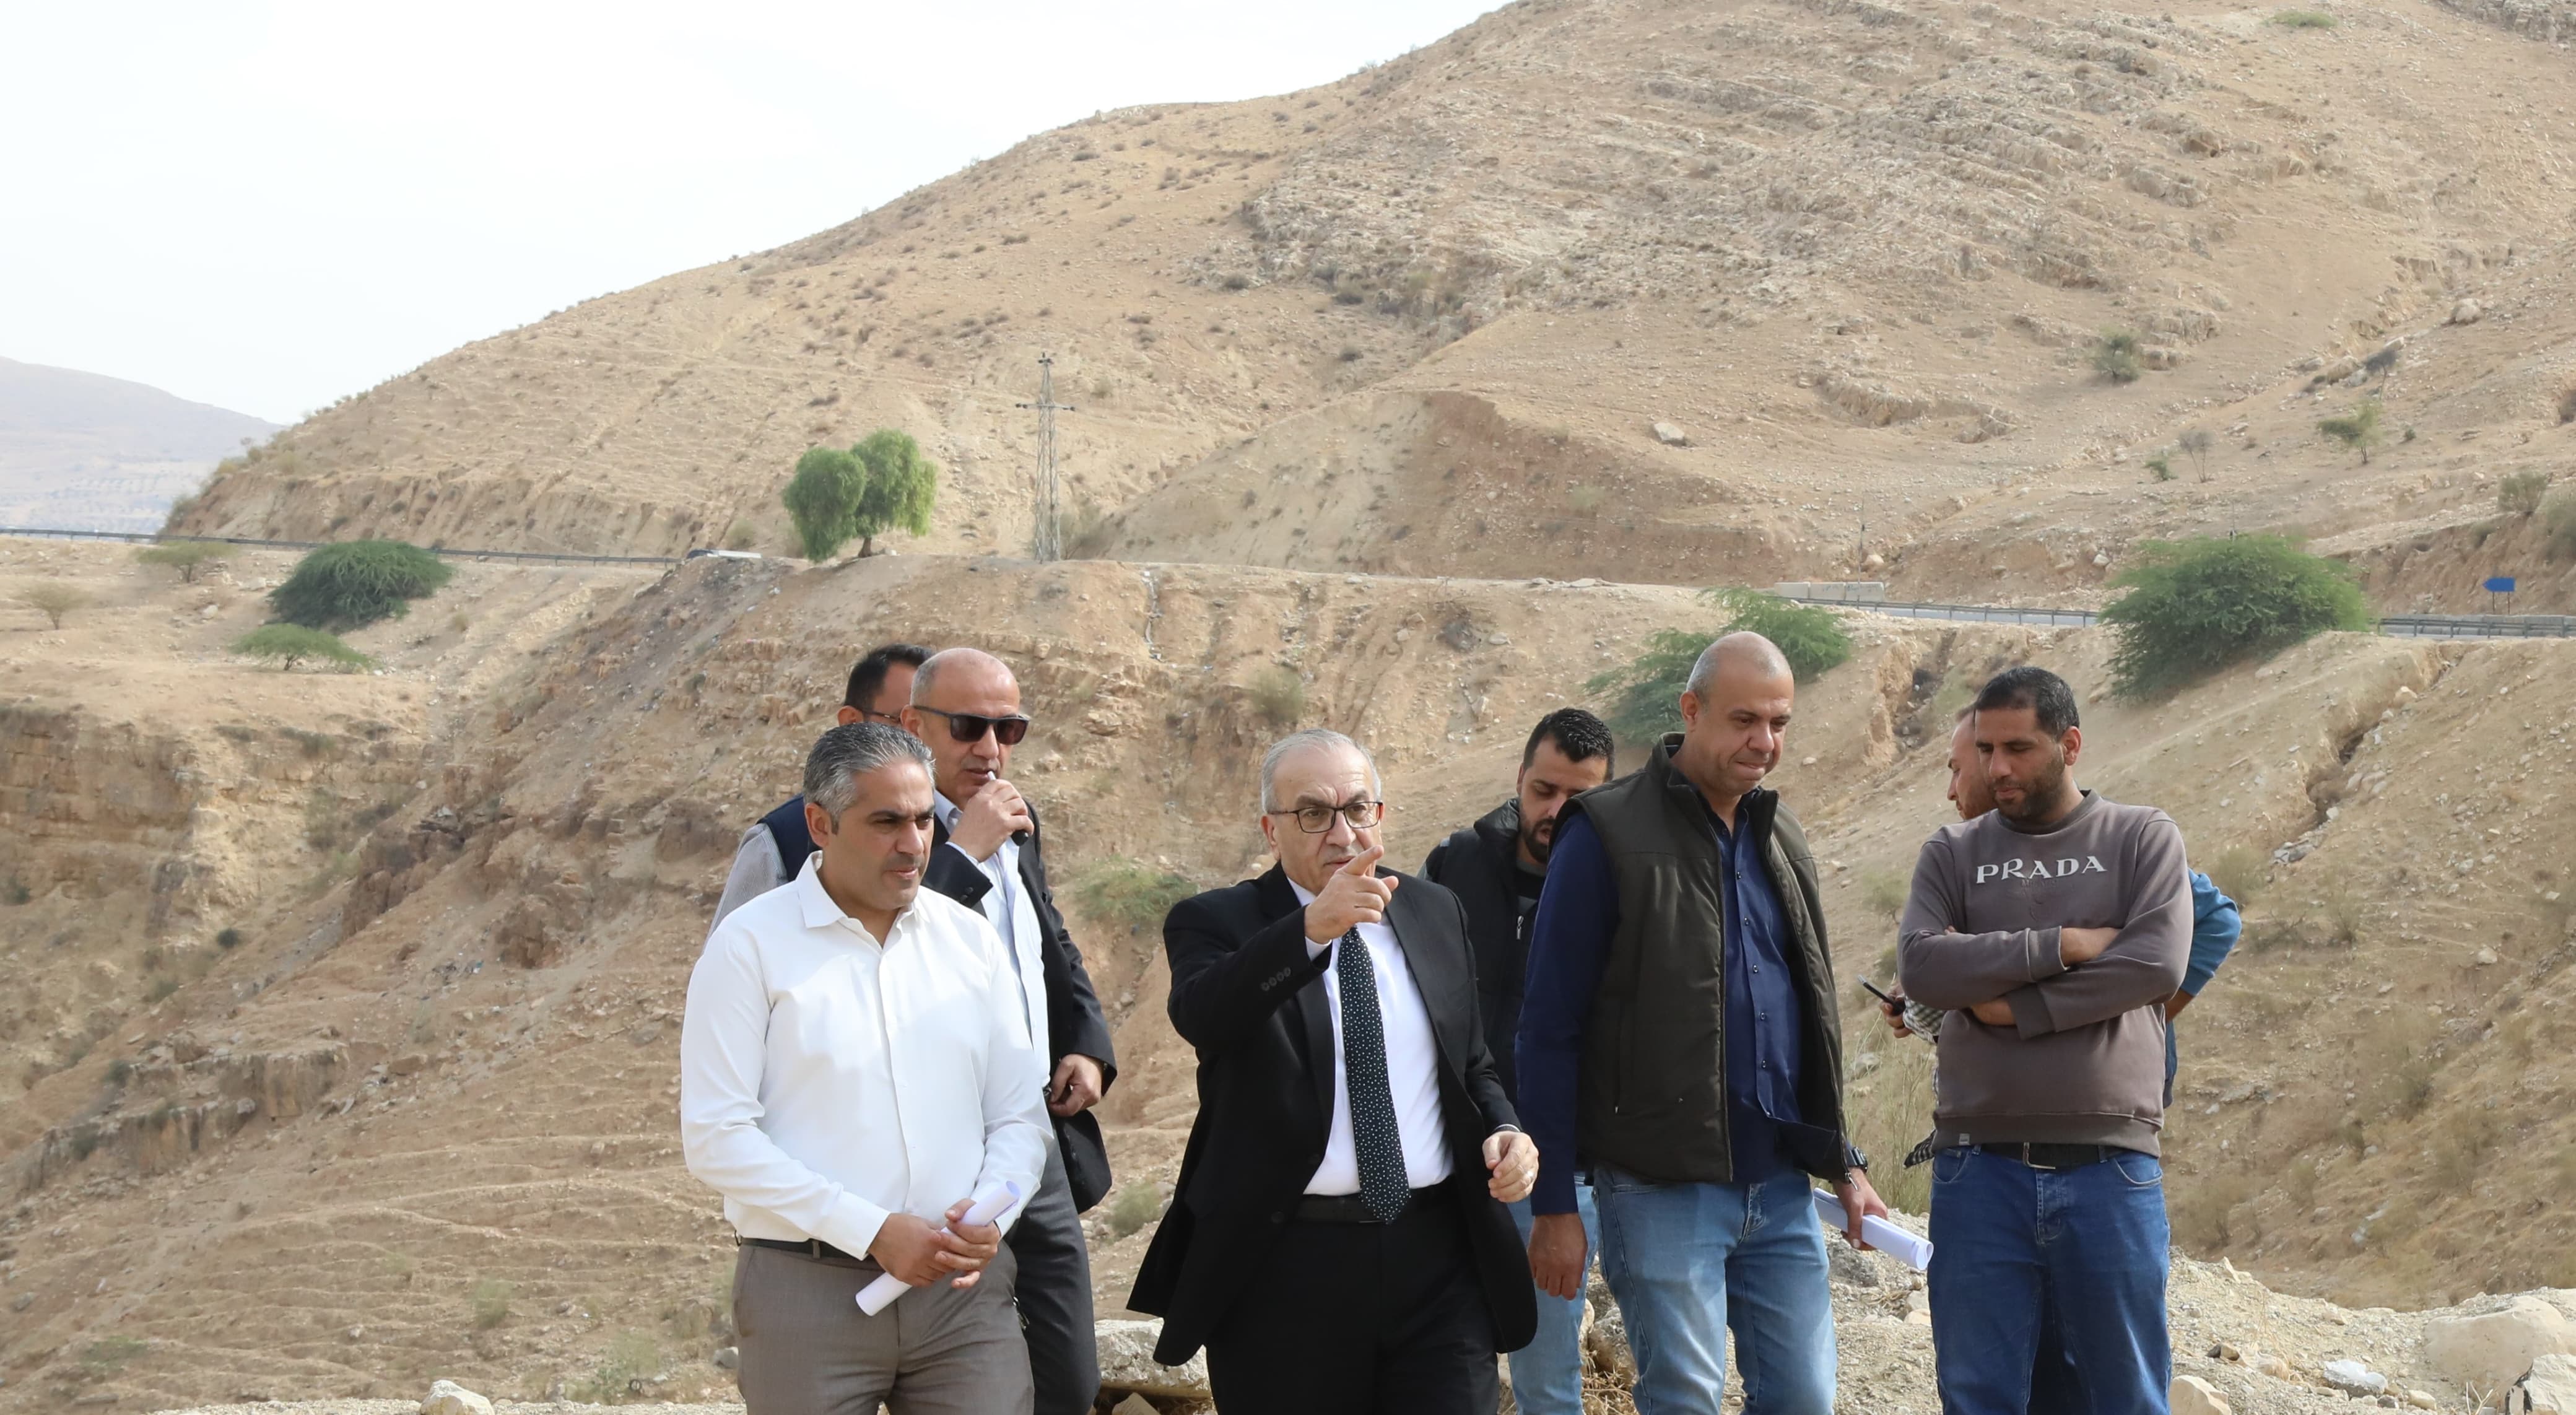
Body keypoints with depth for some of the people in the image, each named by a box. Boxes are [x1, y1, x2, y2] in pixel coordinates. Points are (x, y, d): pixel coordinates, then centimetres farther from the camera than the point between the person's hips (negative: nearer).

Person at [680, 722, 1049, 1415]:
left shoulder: (969, 937, 10)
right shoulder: (751, 945, -2)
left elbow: (1019, 1116, 12)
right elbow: (717, 1138, -8)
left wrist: (989, 1215, -8)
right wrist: (871, 1230, -13)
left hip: (963, 1286, 3)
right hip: (808, 1291, -3)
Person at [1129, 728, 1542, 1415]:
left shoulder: (1436, 913, 13)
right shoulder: (1217, 922, -1)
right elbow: (1199, 1016, -24)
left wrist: (1501, 1131, -1)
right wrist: (1311, 929, -39)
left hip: (1437, 1257, 3)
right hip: (1285, 1268, -3)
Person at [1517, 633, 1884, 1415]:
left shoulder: (1778, 836, 13)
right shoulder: (1608, 836, -8)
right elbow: (1549, 1029, -9)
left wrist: (1844, 1161, 18)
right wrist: (1554, 1206, -11)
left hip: (1780, 1180, 6)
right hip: (1664, 1189, -6)